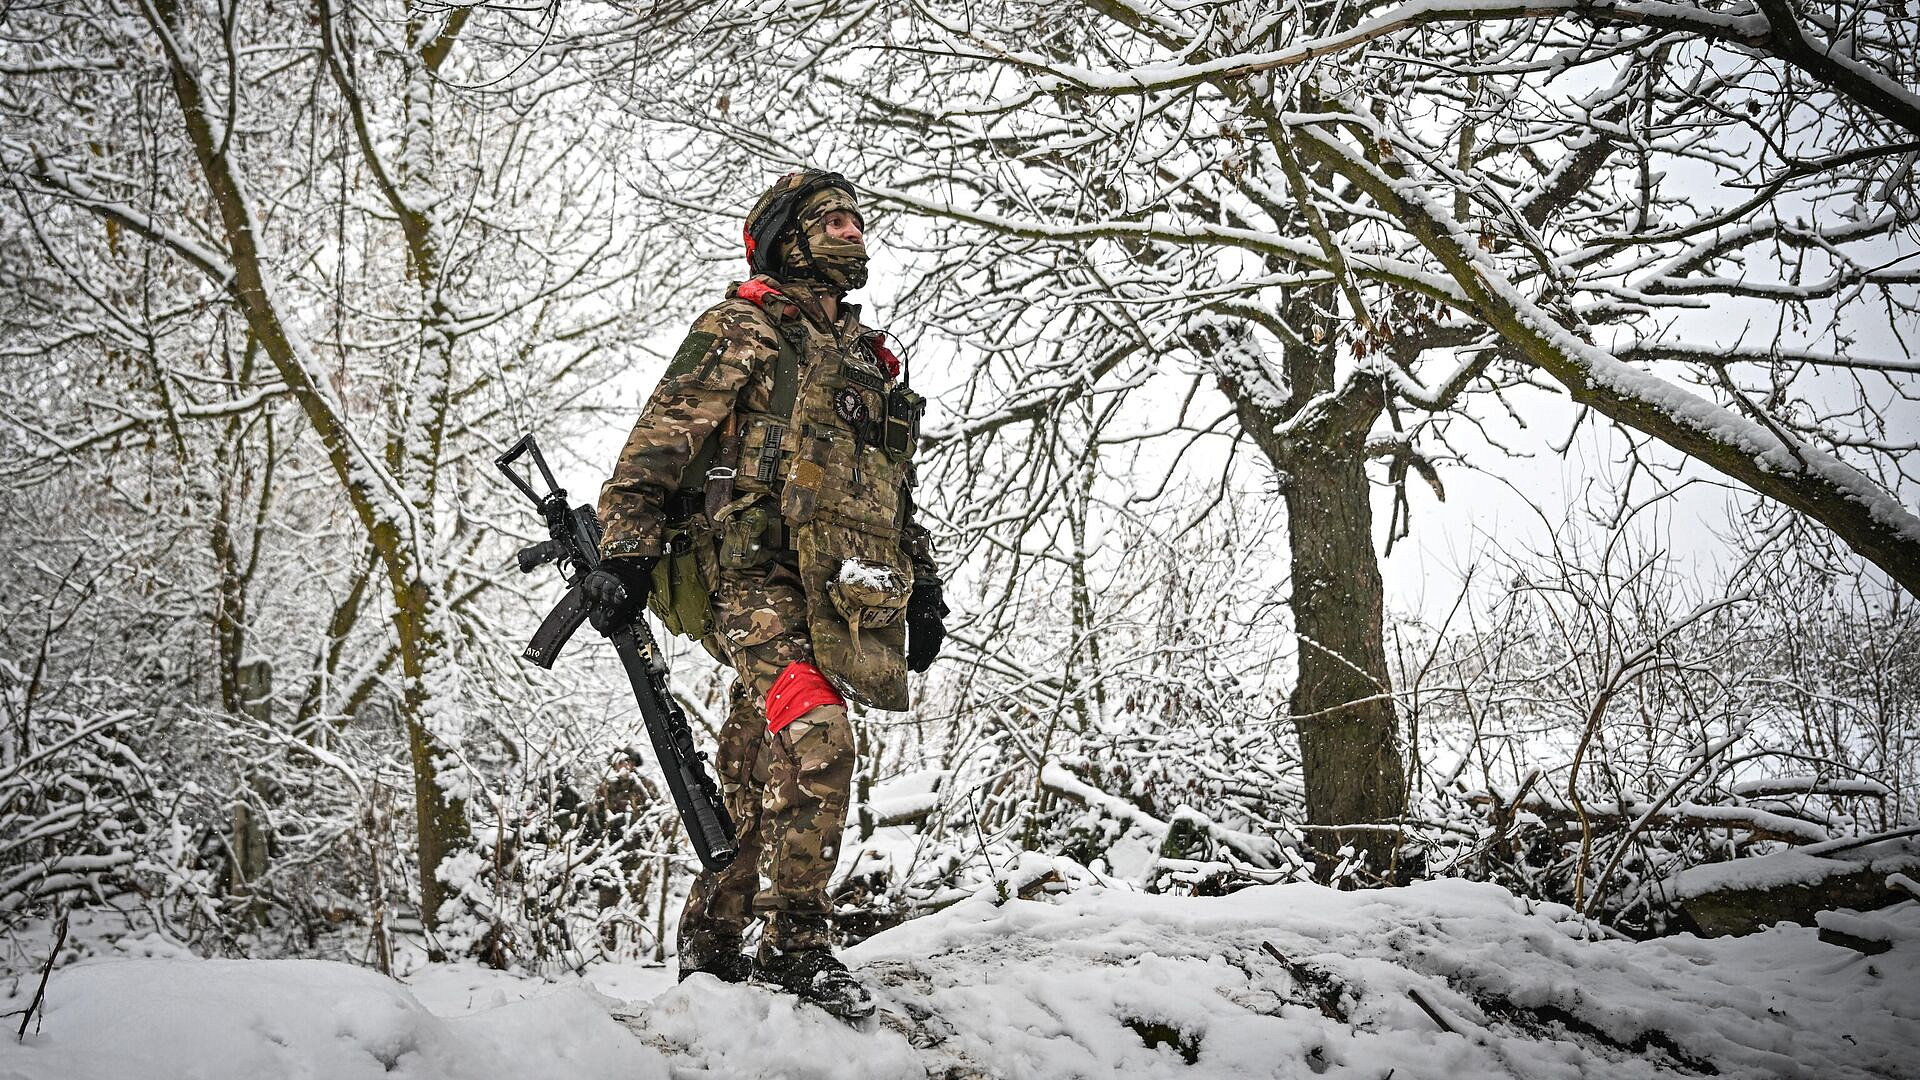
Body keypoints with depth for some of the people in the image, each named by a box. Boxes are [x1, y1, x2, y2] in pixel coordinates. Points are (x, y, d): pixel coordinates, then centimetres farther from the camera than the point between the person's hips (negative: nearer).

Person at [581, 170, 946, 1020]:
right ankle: (796, 942, -15)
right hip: (752, 575, -7)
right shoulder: (741, 328, 4)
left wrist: (921, 582, 24)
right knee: (816, 740, -23)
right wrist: (624, 551, -14)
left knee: (759, 775, 7)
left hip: (830, 593, 7)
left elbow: (895, 487, 32)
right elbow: (658, 443, -4)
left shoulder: (871, 359, 26)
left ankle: (710, 943, 17)